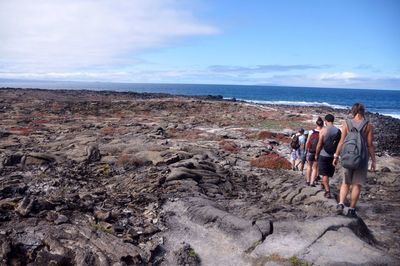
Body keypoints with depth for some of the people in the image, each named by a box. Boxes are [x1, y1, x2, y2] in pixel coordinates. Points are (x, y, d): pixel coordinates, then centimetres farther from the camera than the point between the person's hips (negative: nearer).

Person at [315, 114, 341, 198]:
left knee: (324, 174, 3)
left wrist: (316, 154, 2)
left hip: (324, 155, -4)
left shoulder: (323, 130, -11)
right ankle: (324, 184, 40)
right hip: (333, 156, 4)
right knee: (329, 172, 21)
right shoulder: (338, 131, 0)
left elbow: (319, 144, -10)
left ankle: (327, 191, -4)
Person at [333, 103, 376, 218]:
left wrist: (336, 156, 3)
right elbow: (370, 145, -4)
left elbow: (342, 141, -4)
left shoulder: (346, 123, -3)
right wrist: (373, 160, 4)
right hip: (362, 158, -1)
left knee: (346, 182, 16)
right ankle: (351, 209, 10)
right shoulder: (368, 126, -4)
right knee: (357, 184, 7)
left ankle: (341, 204, 2)